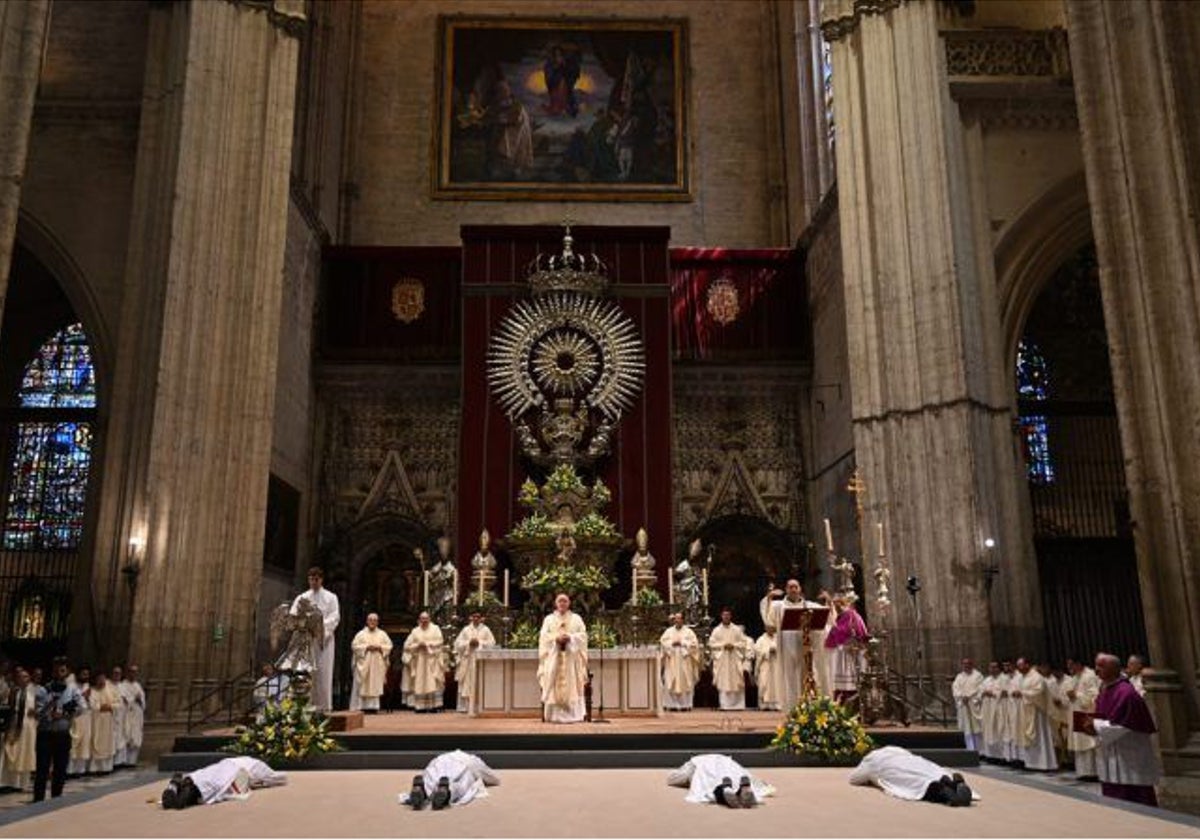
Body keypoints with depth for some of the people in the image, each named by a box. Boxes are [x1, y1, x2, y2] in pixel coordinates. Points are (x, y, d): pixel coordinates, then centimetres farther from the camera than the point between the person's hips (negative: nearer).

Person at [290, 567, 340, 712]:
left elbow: (335, 617, -3)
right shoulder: (301, 598, 16)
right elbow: (292, 616, 6)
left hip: (324, 638, -2)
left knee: (323, 672, -6)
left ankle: (324, 706, -5)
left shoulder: (331, 597, 9)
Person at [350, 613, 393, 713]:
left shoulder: (382, 634, 9)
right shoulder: (361, 634, 3)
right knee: (363, 685, -5)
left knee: (375, 685, -1)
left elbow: (389, 646, 7)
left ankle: (373, 706, 1)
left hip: (377, 664, 2)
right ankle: (362, 706, -3)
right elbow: (354, 646, -4)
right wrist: (366, 647, -14)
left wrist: (379, 647, -9)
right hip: (364, 663, -2)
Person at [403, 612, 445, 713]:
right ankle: (421, 706, -3)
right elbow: (407, 645, 7)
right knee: (419, 683, -4)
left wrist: (427, 644, -12)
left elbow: (439, 641, -4)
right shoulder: (415, 631, 13)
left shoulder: (435, 628, 8)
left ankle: (434, 705, -12)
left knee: (432, 683, -11)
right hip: (419, 660, 2)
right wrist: (418, 645, -9)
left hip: (432, 660, -2)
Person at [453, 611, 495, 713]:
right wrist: (469, 643, -9)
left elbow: (492, 643, 0)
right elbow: (458, 643, 5)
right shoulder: (466, 630, 10)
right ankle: (465, 706, 1)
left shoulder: (486, 630, 7)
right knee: (466, 685, -2)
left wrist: (479, 643, -10)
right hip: (467, 660, 1)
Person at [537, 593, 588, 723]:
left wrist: (570, 638, -16)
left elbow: (583, 635, 1)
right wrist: (556, 638, -16)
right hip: (553, 656, 0)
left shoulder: (576, 619, 11)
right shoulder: (549, 619, 12)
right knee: (553, 685, -6)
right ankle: (554, 715, -4)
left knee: (571, 686, -4)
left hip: (571, 657, 0)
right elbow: (544, 636, 2)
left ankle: (572, 715, -2)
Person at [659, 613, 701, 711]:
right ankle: (672, 705, -1)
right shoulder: (669, 631, 10)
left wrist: (682, 643, -12)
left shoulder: (688, 631, 4)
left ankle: (685, 705, 0)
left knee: (685, 683, -4)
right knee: (671, 683, -4)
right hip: (672, 661, 2)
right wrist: (672, 643, -11)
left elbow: (694, 643, -4)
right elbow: (662, 641, 3)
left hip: (684, 660, -2)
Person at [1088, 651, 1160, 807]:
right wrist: (1093, 725, -2)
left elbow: (1122, 724, -22)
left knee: (1132, 796, -1)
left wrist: (1096, 727, -18)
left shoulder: (1125, 692, -21)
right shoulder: (1105, 688, 7)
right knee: (1112, 798, 15)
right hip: (1111, 755, 9)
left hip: (1127, 756, -9)